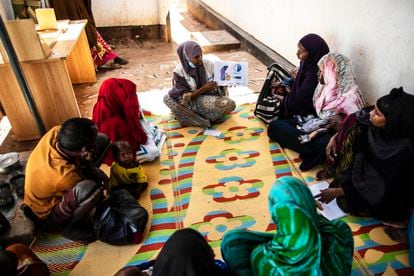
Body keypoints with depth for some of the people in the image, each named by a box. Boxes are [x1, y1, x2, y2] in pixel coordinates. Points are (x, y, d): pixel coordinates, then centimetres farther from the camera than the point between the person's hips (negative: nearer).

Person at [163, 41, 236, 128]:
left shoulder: (209, 65, -6)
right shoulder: (179, 71, -11)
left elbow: (221, 85, 2)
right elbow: (183, 98, -14)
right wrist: (204, 88, -22)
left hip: (211, 101, 1)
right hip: (192, 103, 0)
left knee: (231, 104, -28)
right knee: (167, 99, -25)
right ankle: (205, 121, -27)